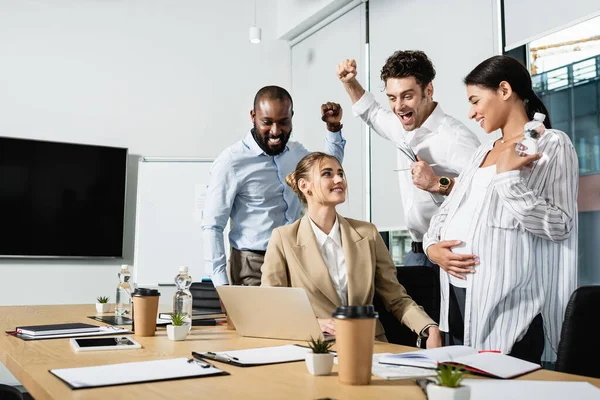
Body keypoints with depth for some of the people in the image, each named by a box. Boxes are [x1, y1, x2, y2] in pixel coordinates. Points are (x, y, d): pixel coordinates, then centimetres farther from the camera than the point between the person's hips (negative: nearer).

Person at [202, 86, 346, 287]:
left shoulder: (296, 151, 6)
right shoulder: (230, 162, -13)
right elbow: (212, 227, -12)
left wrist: (334, 129, 13)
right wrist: (222, 285, -18)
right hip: (253, 267, -5)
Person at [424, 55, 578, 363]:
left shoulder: (551, 144, -4)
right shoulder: (483, 152, 18)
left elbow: (559, 226, -13)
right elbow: (448, 209, 17)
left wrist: (508, 177, -21)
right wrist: (432, 246, -2)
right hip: (457, 295, 7)